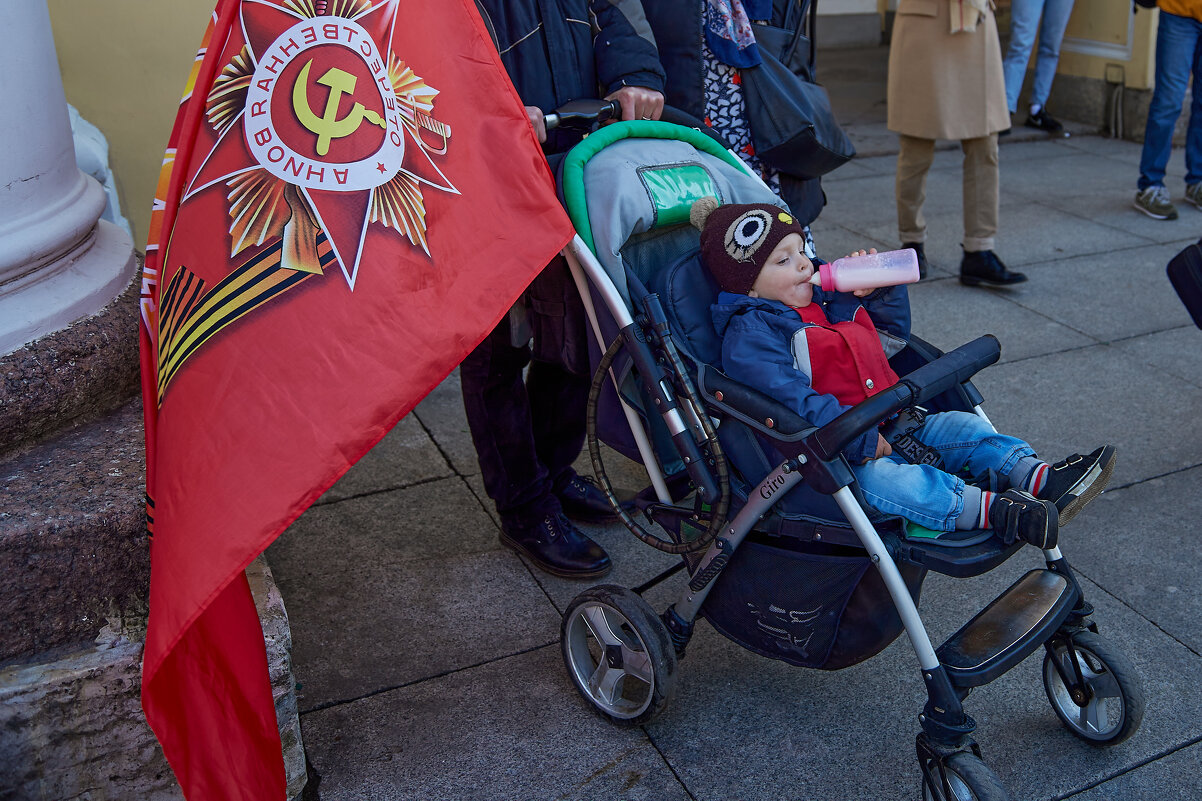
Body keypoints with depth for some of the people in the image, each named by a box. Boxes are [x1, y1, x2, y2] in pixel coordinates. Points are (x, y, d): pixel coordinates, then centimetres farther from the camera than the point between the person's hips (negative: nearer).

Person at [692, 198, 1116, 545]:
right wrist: (861, 440, -28)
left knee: (961, 426, -2)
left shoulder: (825, 302, 18)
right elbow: (795, 404, -25)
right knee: (880, 479, -36)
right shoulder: (748, 335, -13)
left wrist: (875, 290, 9)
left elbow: (892, 335, 29)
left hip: (891, 425, 10)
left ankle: (1037, 476, -18)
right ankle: (993, 510, -49)